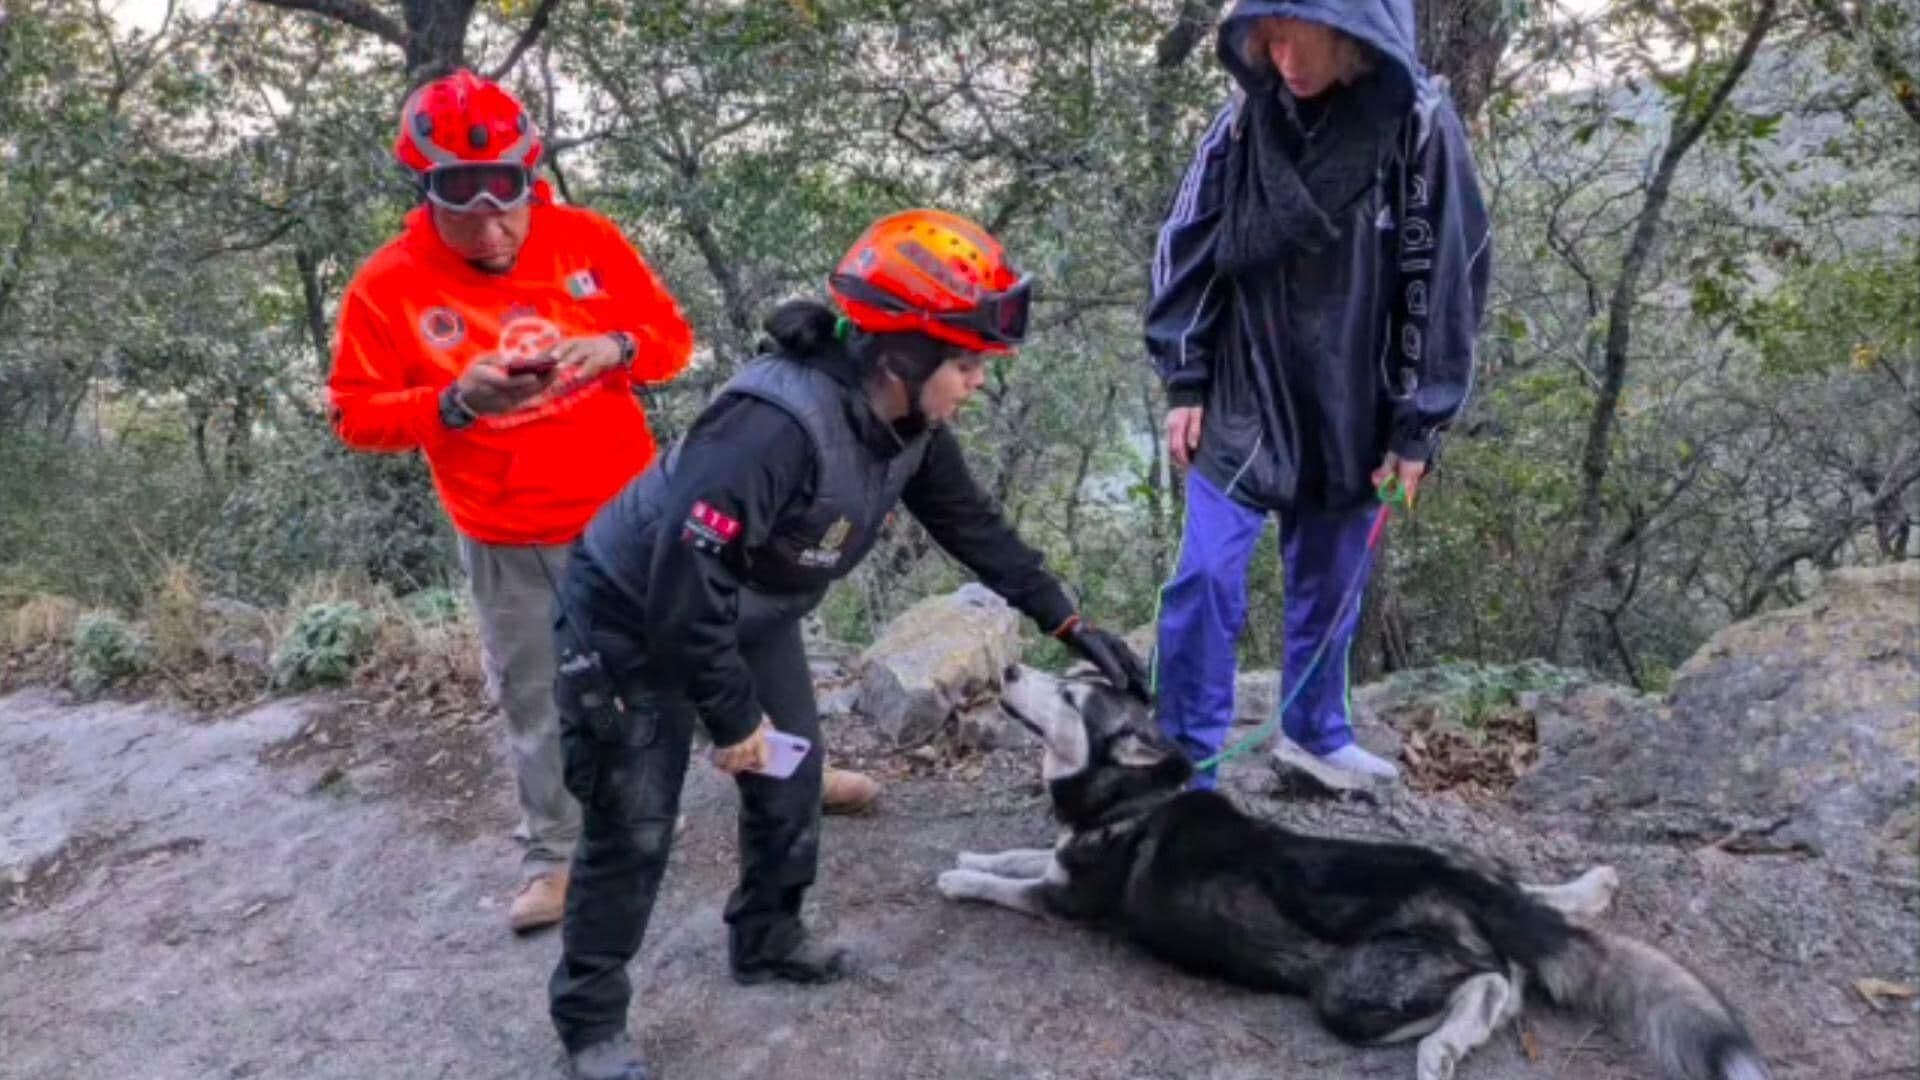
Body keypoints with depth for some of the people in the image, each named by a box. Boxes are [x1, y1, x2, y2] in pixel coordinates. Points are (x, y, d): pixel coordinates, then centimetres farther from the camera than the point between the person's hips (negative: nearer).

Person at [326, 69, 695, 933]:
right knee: (537, 703, 11)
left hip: (628, 515, 1)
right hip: (509, 546, -1)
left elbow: (672, 336, 2)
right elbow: (357, 415, -7)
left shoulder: (587, 239, -7)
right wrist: (456, 403, -24)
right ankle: (553, 854, 28)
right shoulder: (388, 287, -11)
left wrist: (616, 350, -21)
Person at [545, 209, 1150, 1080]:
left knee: (792, 780, 14)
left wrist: (1067, 623, 7)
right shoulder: (779, 423, -39)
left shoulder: (909, 424, -10)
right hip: (635, 618, -8)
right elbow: (683, 573, -37)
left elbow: (973, 525, 6)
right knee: (633, 833, -1)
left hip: (747, 613, 8)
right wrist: (733, 714, -25)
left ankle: (767, 941, 38)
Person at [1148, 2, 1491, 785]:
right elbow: (1187, 248, 2)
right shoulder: (1245, 116, -4)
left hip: (1350, 411, 0)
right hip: (1241, 398, 0)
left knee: (1330, 582, 13)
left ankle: (1314, 729, 34)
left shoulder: (1419, 126, -10)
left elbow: (1444, 281, -6)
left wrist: (1417, 426, -6)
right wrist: (1184, 382, -1)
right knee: (1208, 573, -6)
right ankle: (1188, 754, 8)